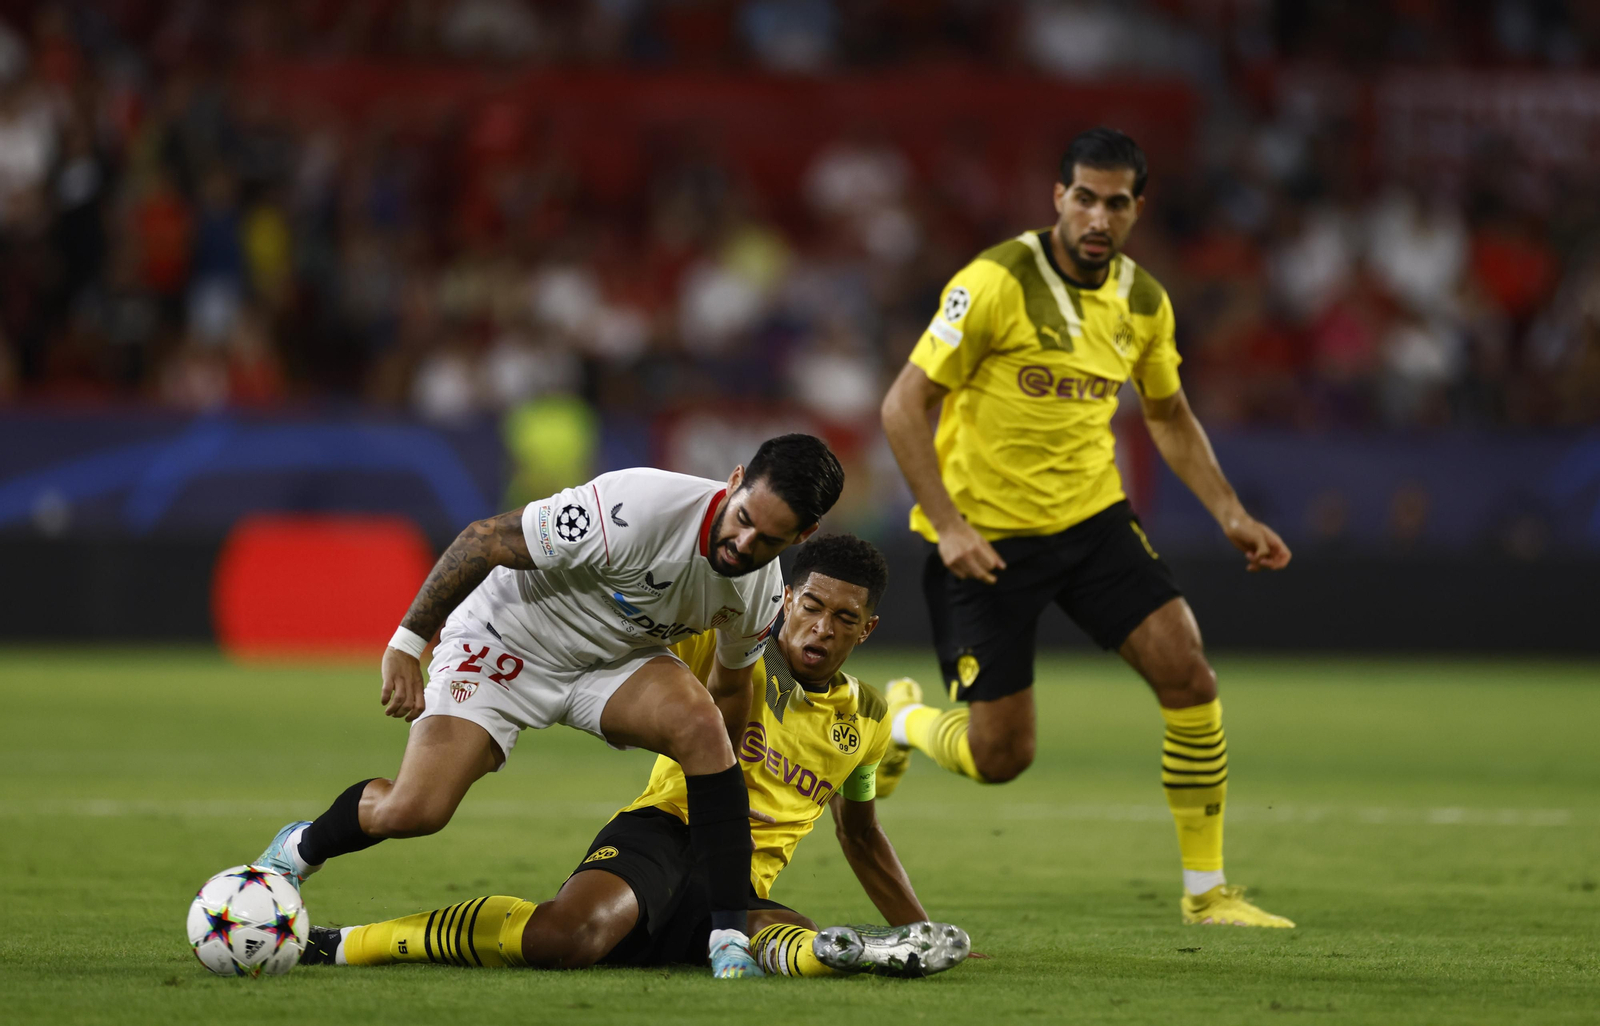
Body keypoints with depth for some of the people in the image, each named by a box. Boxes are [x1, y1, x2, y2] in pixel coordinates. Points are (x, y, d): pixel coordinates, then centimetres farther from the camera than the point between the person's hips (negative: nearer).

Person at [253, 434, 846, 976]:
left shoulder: (763, 589, -15)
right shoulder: (633, 510, -36)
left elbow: (729, 684, 8)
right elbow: (484, 540, -26)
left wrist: (713, 791, 19)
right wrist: (407, 644, -21)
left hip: (618, 658, 4)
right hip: (503, 641, -4)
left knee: (700, 723, -28)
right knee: (412, 811, -16)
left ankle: (729, 934, -23)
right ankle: (302, 848, 18)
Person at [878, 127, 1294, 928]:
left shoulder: (1142, 301, 2)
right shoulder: (996, 283, -18)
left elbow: (1168, 416, 19)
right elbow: (903, 405, -15)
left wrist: (1230, 515, 7)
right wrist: (947, 525, -23)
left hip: (1092, 519, 5)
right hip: (986, 536, -5)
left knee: (1188, 675, -12)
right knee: (1000, 757, -3)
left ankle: (1207, 891, 1)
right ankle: (905, 722, 34)